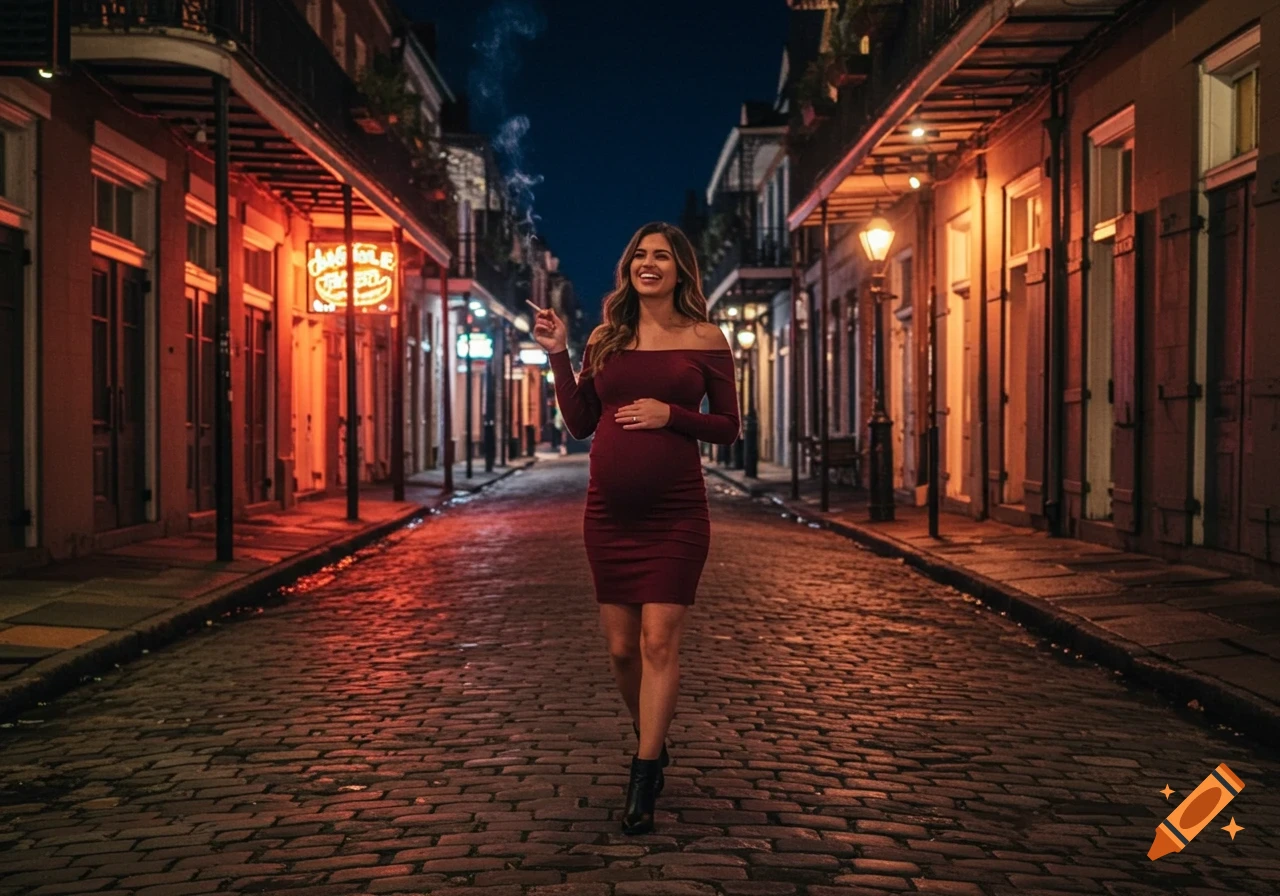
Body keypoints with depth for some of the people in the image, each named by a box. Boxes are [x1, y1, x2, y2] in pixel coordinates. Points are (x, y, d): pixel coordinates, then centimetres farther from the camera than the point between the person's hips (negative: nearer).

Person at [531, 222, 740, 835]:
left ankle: (643, 783, -3)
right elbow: (580, 424, 10)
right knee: (621, 647, 9)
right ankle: (651, 745, 33)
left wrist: (671, 415, -13)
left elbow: (728, 428, 2)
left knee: (659, 641, -8)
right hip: (609, 513, 3)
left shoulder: (706, 340, 1)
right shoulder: (605, 340, 9)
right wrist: (558, 355, 3)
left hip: (676, 512, -3)